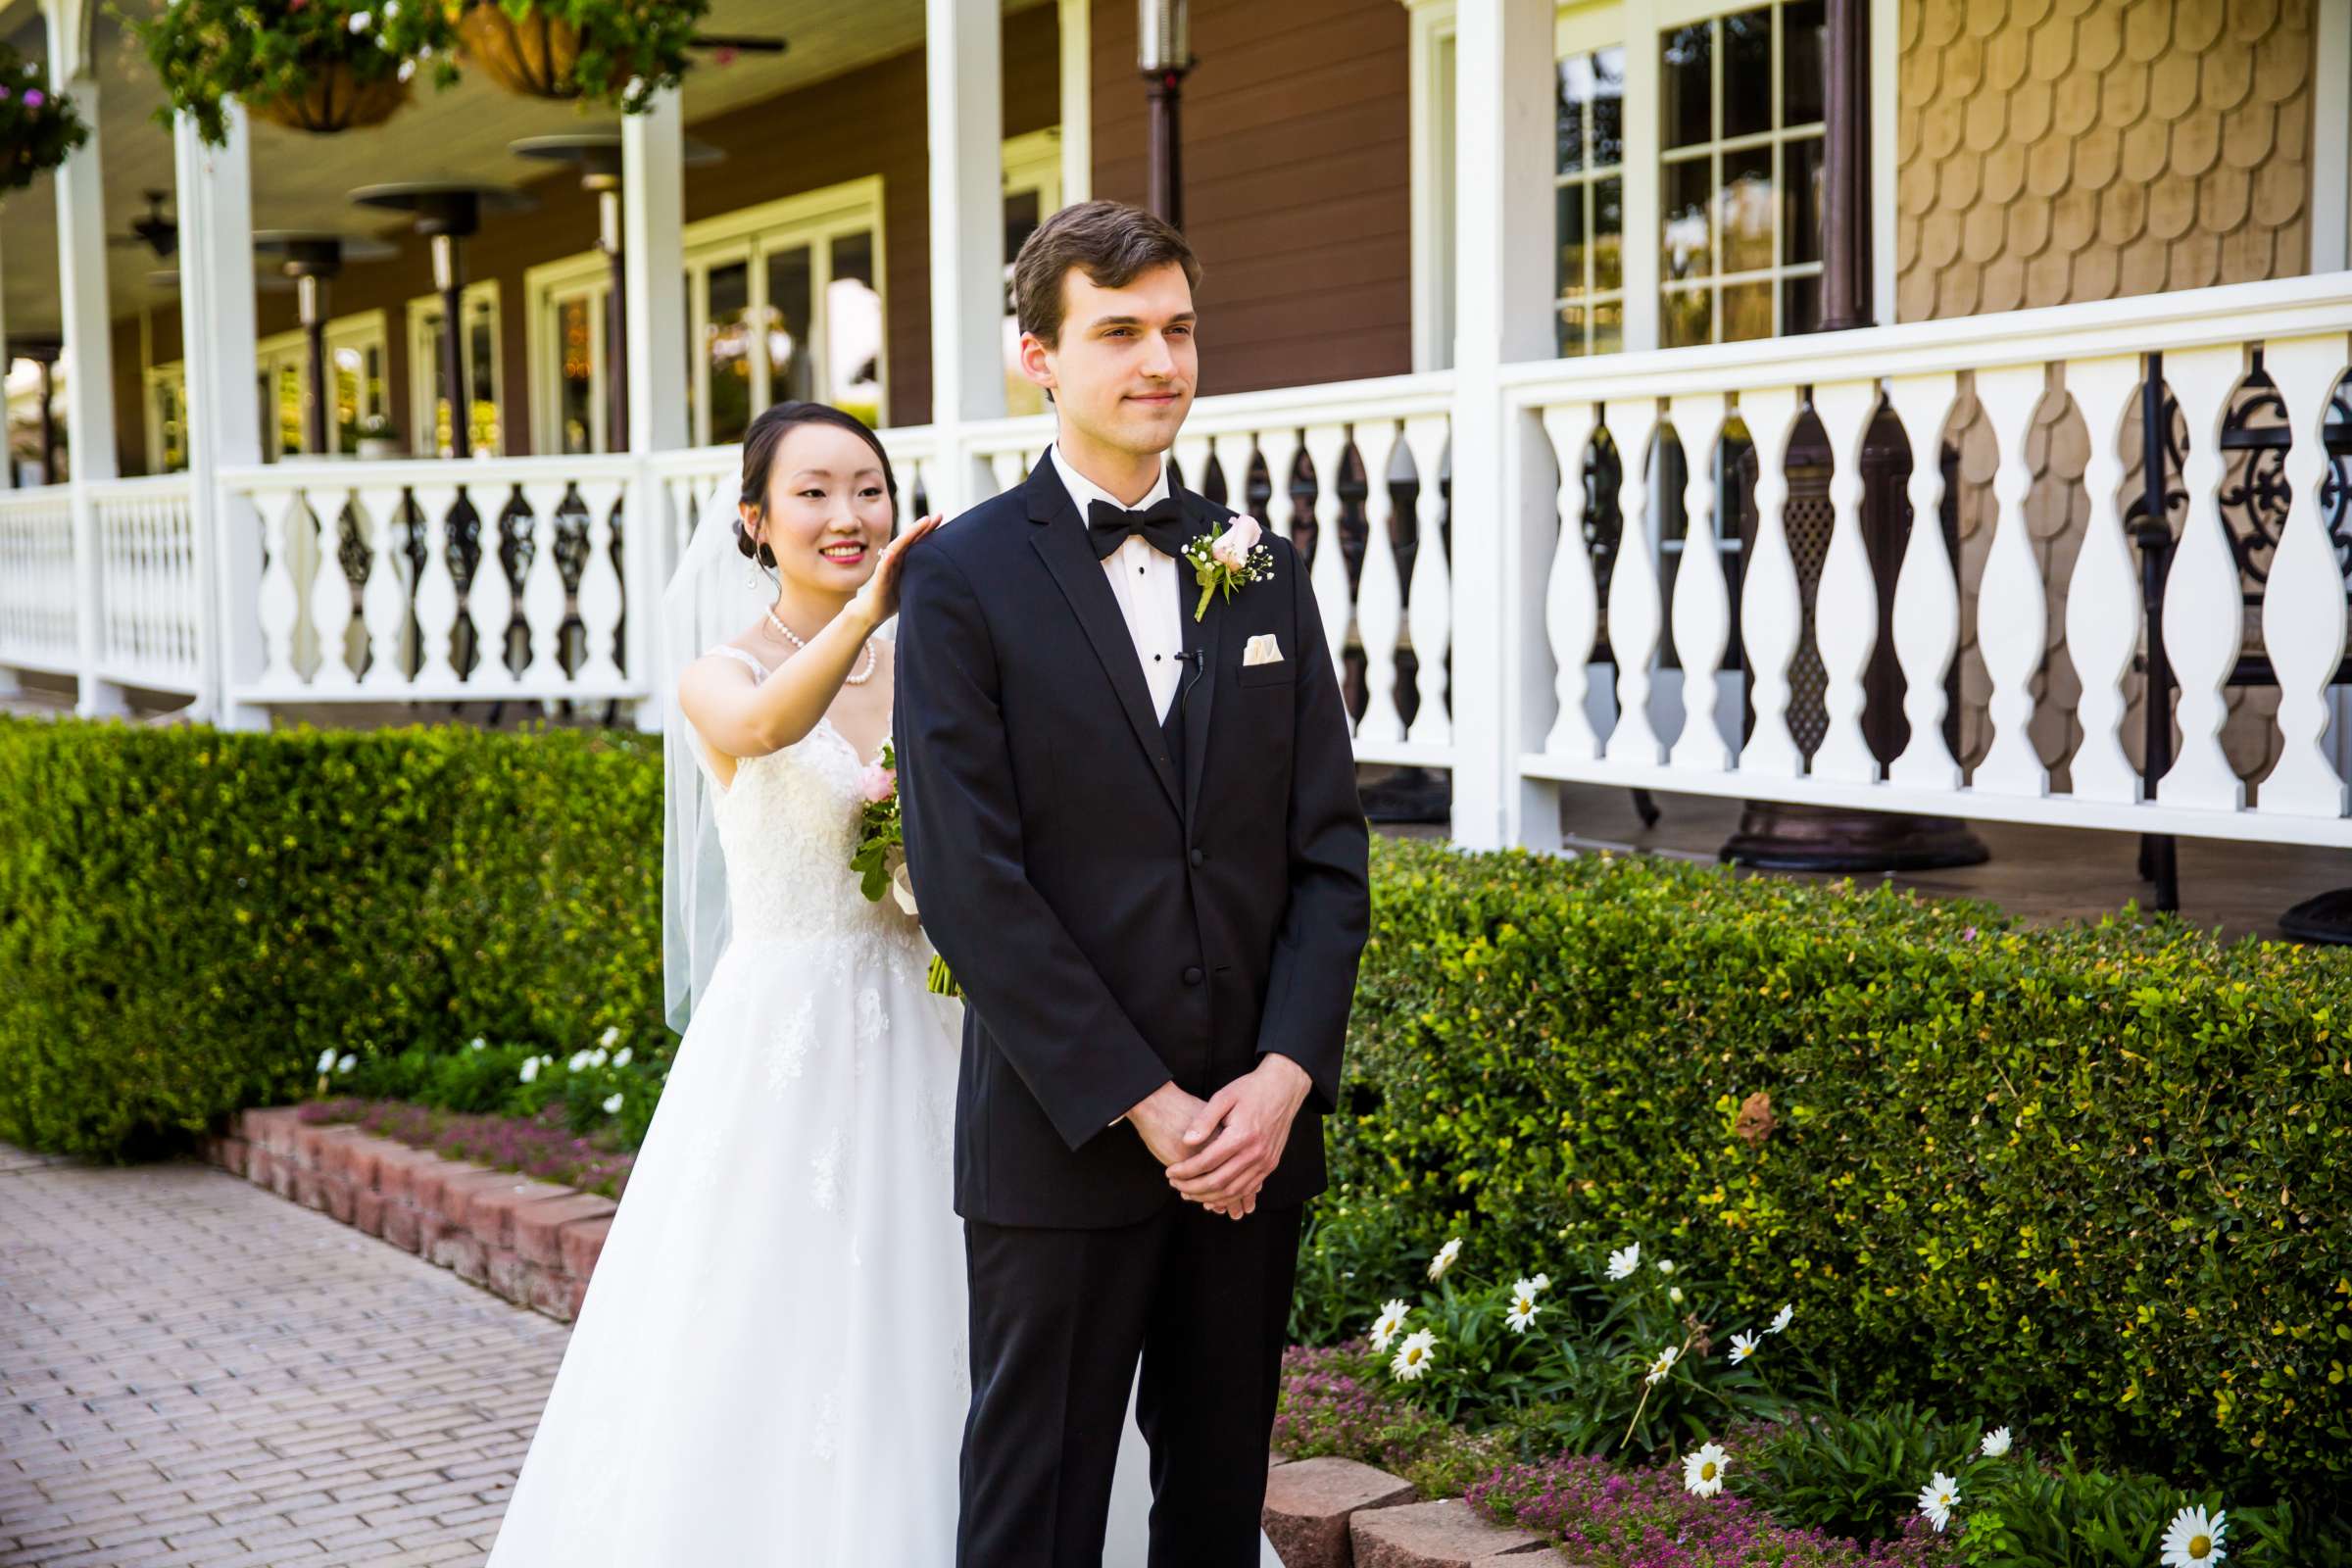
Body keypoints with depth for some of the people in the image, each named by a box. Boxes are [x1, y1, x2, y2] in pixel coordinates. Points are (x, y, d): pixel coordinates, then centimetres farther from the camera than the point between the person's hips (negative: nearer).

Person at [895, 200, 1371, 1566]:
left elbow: (1330, 849, 6)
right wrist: (1145, 1105, -14)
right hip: (1063, 1138, -4)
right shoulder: (966, 577, -5)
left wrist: (1284, 1074, -8)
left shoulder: (1263, 568, 10)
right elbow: (970, 882, -11)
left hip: (1256, 1130, 4)